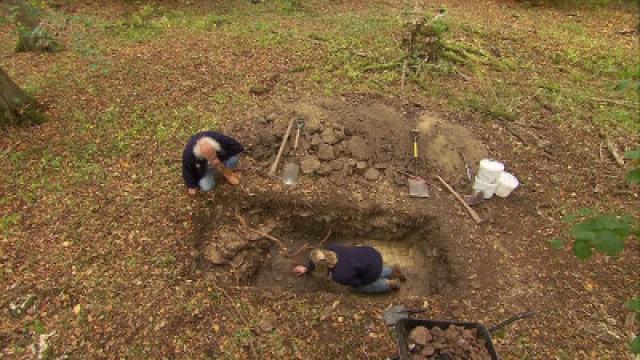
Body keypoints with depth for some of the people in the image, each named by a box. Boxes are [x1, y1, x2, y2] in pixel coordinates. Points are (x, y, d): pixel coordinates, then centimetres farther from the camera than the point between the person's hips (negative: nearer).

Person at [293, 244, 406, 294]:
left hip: (372, 269, -6)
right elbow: (319, 258, 10)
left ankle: (389, 284, 17)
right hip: (372, 253, 7)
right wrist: (307, 269, 22)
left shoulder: (339, 275, -27)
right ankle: (392, 272, 29)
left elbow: (358, 282, -7)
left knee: (358, 287, 22)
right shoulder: (331, 248, -13)